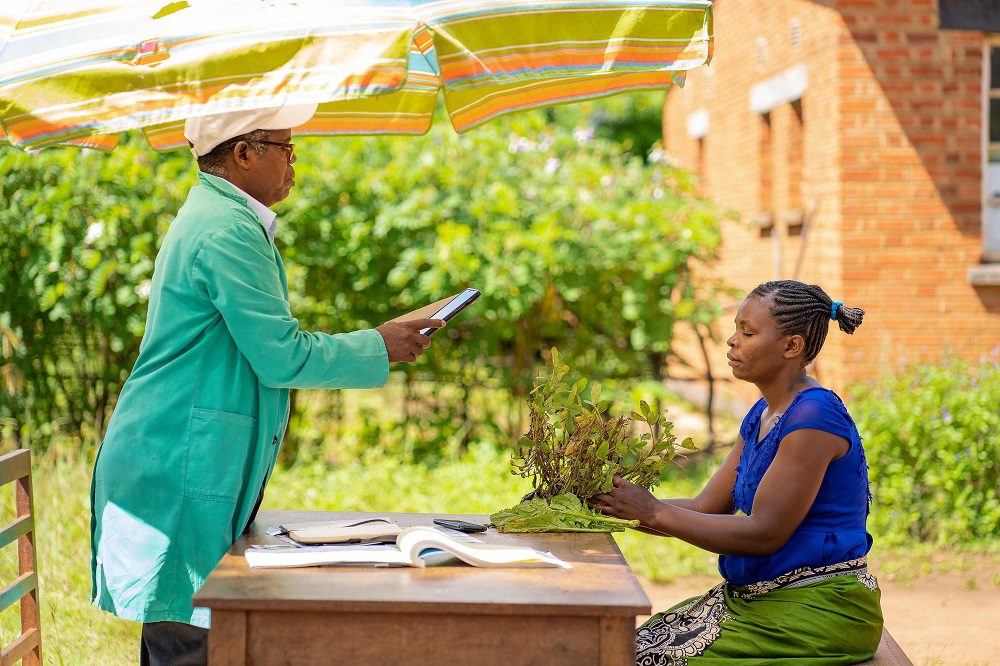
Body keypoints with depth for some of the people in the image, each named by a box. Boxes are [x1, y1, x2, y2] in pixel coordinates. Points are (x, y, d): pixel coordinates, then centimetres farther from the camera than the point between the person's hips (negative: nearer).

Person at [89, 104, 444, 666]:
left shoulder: (214, 217, 18)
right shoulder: (228, 232, -16)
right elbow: (281, 357, -17)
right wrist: (379, 348, -6)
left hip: (172, 471, 11)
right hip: (180, 477, -11)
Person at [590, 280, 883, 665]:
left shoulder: (814, 417, -17)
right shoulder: (762, 416, 13)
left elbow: (763, 534, -20)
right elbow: (706, 508, 11)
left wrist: (655, 513, -18)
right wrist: (620, 505, -2)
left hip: (817, 609, -8)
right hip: (756, 599, 9)